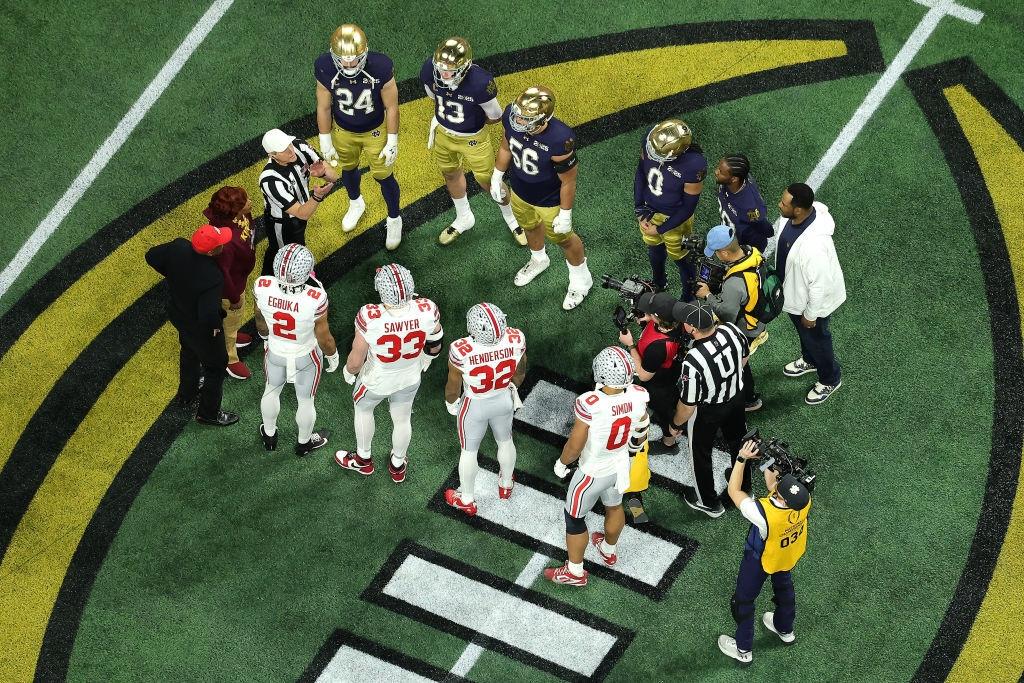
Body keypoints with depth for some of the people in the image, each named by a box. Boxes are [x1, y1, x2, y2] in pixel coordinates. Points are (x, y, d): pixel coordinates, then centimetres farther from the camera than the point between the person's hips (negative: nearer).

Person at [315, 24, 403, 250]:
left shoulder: (380, 67, -34)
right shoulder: (325, 68, -29)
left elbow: (391, 106, -18)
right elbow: (324, 107, -12)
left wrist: (392, 142, -11)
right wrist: (325, 141, -3)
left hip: (375, 131, -2)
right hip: (343, 131, 2)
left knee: (383, 176, 14)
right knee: (349, 169, 27)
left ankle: (394, 219, 42)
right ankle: (356, 203, 59)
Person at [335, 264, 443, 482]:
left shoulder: (370, 318, -40)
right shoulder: (426, 311, -31)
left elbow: (356, 361, -25)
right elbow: (434, 344, -8)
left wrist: (349, 371, -1)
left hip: (376, 381, -2)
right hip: (410, 379, 2)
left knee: (362, 408, 31)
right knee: (402, 419, 28)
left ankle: (363, 460, 52)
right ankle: (398, 466, 53)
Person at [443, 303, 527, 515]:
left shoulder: (462, 352, -39)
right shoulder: (516, 341, -30)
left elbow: (453, 386, -18)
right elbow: (520, 373, -7)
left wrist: (451, 401, 5)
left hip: (475, 406, -3)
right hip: (504, 401, 3)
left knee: (468, 450, 24)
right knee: (505, 441, 31)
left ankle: (467, 500, 46)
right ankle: (506, 485, 58)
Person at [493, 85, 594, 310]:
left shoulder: (560, 140, -44)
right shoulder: (511, 117, -28)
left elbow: (568, 181, -26)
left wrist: (565, 214, -14)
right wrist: (497, 176, 9)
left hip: (549, 201, -5)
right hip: (519, 191, 5)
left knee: (562, 238, 21)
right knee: (530, 227, 33)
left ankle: (581, 279, 50)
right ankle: (538, 260, 65)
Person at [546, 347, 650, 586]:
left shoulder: (590, 405, -39)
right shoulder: (638, 397, -24)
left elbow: (575, 445, -24)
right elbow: (641, 430, -2)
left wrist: (561, 463, -2)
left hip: (593, 472, -5)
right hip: (621, 465, 5)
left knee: (574, 519, 21)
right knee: (614, 506, 33)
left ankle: (575, 571, 42)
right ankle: (609, 550, 61)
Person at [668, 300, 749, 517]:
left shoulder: (693, 361, -42)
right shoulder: (731, 330, -26)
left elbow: (688, 404, -27)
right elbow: (743, 359, -2)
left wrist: (676, 425, -7)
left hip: (707, 411, -5)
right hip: (737, 396, 5)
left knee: (700, 454, 23)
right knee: (737, 441, 31)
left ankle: (708, 502, 45)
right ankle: (744, 488, 56)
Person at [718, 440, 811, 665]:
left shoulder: (764, 514, -48)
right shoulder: (804, 501, -35)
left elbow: (733, 491, -34)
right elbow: (773, 486, -13)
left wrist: (742, 458, -32)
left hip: (760, 561, -5)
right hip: (788, 556, 5)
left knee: (743, 600, 20)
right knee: (784, 587, 33)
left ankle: (743, 649, 39)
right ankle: (785, 629, 58)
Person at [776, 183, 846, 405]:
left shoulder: (814, 246, -47)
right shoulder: (799, 215, -21)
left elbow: (818, 285, -32)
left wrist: (810, 314, -16)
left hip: (813, 299, -7)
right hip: (794, 290, 7)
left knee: (816, 338, 21)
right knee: (803, 333, 34)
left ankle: (830, 379, 50)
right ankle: (809, 360, 64)